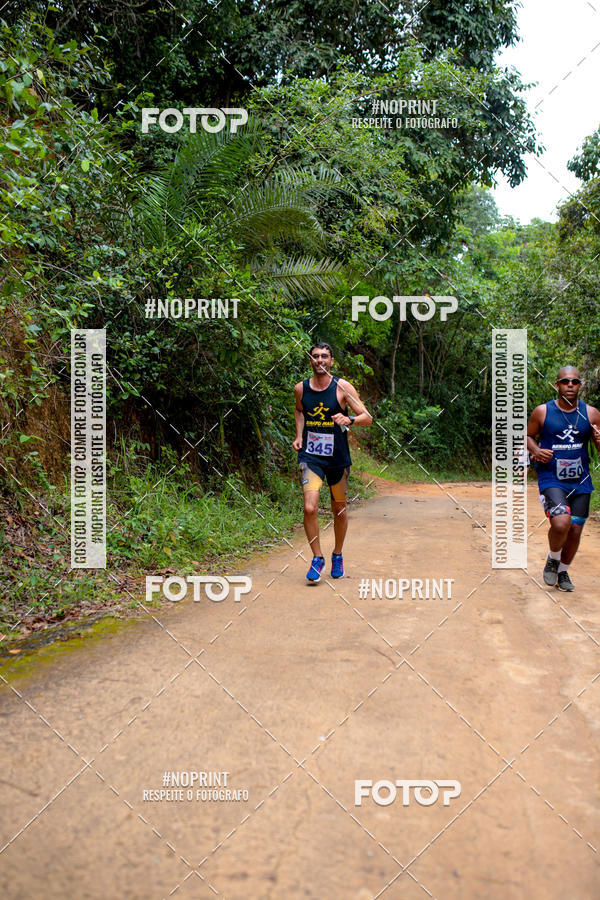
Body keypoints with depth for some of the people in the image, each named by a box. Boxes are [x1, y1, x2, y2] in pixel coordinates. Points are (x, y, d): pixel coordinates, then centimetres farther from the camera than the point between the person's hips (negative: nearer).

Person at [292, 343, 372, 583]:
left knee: (339, 510, 12)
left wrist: (349, 420, -27)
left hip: (337, 457, 0)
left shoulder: (343, 387, -6)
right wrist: (299, 435, 9)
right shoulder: (301, 388, 2)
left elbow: (367, 418, -7)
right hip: (310, 456, 0)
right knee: (310, 508, -16)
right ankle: (317, 558, 2)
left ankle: (337, 555, 34)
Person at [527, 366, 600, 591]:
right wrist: (536, 451, -9)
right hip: (551, 480, -3)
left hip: (580, 482, 3)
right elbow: (528, 435, 11)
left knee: (575, 531, 7)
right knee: (560, 524, -23)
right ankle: (553, 560, 10)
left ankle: (563, 572, 34)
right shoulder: (542, 412, -2)